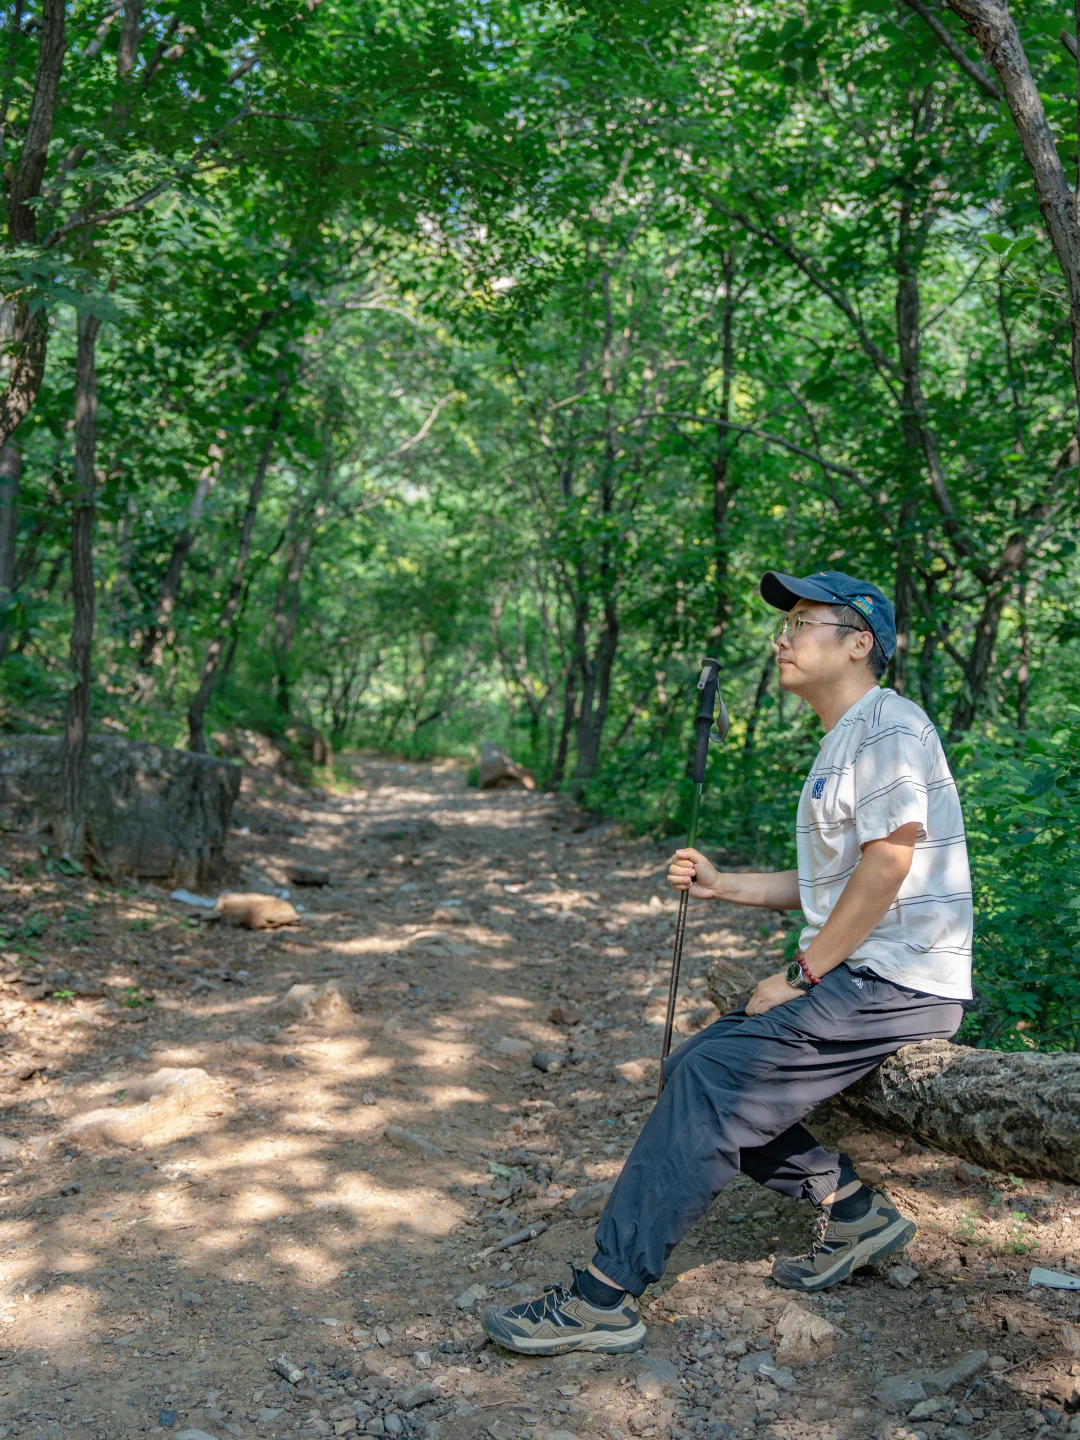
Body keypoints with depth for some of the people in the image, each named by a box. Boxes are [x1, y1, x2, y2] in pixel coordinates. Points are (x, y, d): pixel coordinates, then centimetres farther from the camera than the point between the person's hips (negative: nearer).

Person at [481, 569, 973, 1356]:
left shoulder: (888, 723, -12)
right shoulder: (841, 743, 20)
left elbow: (887, 866, -20)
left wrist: (799, 977, -16)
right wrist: (722, 884, 10)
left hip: (899, 980, -10)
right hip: (853, 974, 10)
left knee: (713, 1076, -20)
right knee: (698, 1069, 5)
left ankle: (605, 1297, -16)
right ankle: (853, 1207, 8)